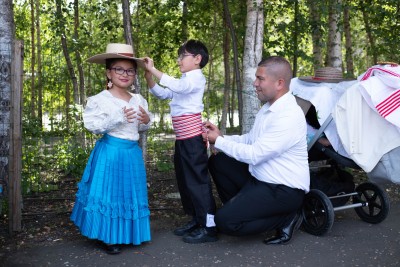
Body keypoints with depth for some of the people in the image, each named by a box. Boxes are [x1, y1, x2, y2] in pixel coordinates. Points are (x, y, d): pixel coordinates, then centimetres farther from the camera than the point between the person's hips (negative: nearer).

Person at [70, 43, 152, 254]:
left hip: (132, 152, 6)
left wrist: (147, 121, -6)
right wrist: (118, 119, -24)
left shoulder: (138, 100, 7)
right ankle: (108, 238, 15)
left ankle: (126, 234, 29)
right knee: (108, 191, 1)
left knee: (130, 192, 13)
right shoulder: (100, 99, -10)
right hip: (110, 151, -6)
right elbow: (92, 124, -18)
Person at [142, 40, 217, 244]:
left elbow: (177, 86, -26)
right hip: (182, 135, 10)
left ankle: (209, 226, -5)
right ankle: (195, 220, 24)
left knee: (197, 178, -10)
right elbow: (163, 94, 20)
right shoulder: (183, 80, 22)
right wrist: (149, 78, 5)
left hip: (192, 134, -10)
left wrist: (154, 70, -26)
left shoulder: (197, 77, -7)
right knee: (183, 178, 14)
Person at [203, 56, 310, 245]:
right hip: (259, 178, 9)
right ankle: (240, 208, 15)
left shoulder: (289, 116, -24)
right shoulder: (268, 107, 7)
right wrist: (221, 136, -1)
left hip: (284, 190, -9)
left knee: (225, 221, -20)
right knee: (217, 162, 8)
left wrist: (218, 141, -13)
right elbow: (250, 139, 13)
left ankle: (286, 218, -1)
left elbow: (254, 154, -24)